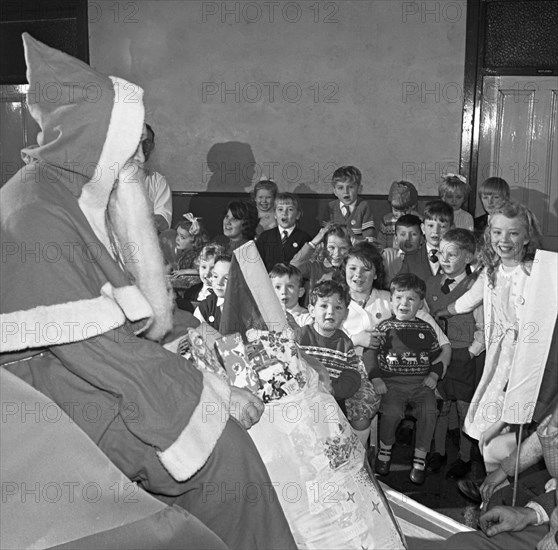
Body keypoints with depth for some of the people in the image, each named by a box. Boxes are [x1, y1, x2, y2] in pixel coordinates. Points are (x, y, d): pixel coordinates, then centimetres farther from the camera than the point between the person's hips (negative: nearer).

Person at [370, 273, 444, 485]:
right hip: (392, 382, -2)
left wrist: (434, 374, 2)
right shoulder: (385, 328, 6)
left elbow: (437, 356, 20)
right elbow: (371, 355, 4)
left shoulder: (426, 330, 14)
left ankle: (420, 457, -5)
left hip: (421, 382, 2)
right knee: (391, 411, -27)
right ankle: (385, 448, 3)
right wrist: (375, 378, -7)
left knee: (429, 410, -24)